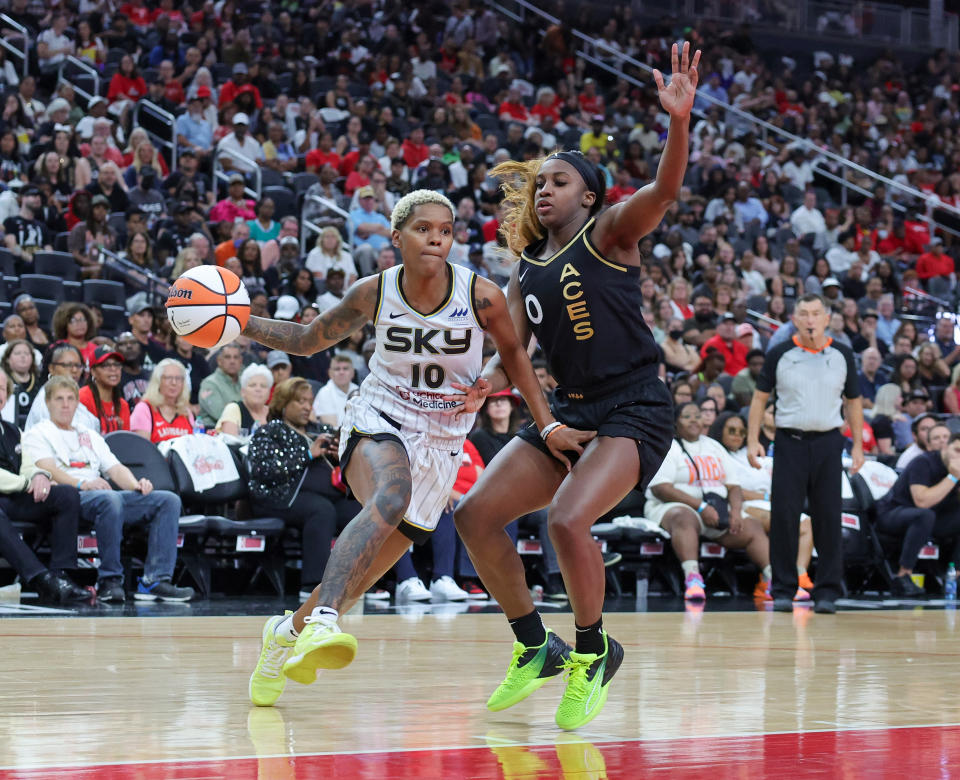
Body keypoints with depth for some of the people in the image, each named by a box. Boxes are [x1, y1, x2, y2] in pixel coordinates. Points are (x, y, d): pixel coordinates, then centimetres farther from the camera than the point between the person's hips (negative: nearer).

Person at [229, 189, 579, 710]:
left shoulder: (481, 297, -12)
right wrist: (241, 322, -8)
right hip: (378, 423, -2)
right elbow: (308, 340, 5)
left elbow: (513, 353, 6)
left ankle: (289, 631, 27)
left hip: (441, 443, 2)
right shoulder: (376, 293, -8)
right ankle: (322, 620, -48)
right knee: (390, 496, -37)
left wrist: (547, 424, 2)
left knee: (367, 571, 1)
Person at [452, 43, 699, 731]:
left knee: (568, 520, -27)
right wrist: (487, 383, -12)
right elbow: (510, 353, 12)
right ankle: (536, 646, 14)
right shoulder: (527, 270, 15)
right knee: (477, 515, -2)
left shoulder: (609, 233, -3)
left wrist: (680, 123, -40)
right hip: (570, 412, 7)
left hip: (636, 409, -7)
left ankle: (594, 651, -2)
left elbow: (665, 190, -22)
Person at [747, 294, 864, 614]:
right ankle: (783, 590, 5)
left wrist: (858, 445, 9)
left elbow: (853, 401, 14)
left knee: (828, 518, -1)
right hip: (789, 441, -1)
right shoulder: (780, 355, 3)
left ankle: (827, 592, 6)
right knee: (784, 516, -4)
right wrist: (752, 440, -2)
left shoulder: (842, 356, 6)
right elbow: (760, 397, 7)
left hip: (828, 443, 1)